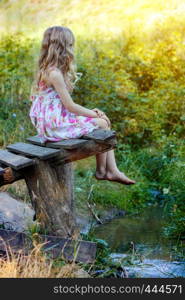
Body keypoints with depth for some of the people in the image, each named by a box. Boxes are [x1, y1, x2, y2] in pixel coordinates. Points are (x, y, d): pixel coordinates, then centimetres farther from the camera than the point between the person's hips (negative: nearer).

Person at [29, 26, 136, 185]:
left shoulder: (49, 70, 10)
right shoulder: (55, 74, -22)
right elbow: (70, 106, -19)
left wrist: (90, 111, 5)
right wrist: (94, 114, -5)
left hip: (55, 119, 10)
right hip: (56, 125, -10)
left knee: (104, 121, 8)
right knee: (101, 123, -1)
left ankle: (113, 170, 9)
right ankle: (101, 171, 17)